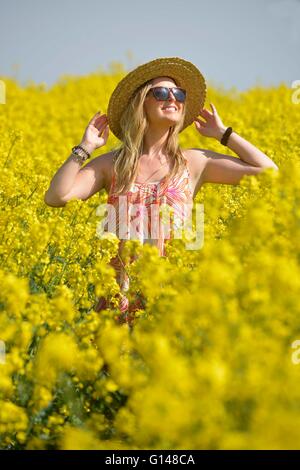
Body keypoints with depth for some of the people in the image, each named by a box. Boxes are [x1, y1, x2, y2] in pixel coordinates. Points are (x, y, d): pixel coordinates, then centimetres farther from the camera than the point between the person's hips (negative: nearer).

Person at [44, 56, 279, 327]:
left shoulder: (195, 162, 7)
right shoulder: (111, 163, 7)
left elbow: (269, 171, 4)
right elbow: (55, 197, -3)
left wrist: (223, 133, 8)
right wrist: (85, 146, -2)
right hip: (120, 291, 0)